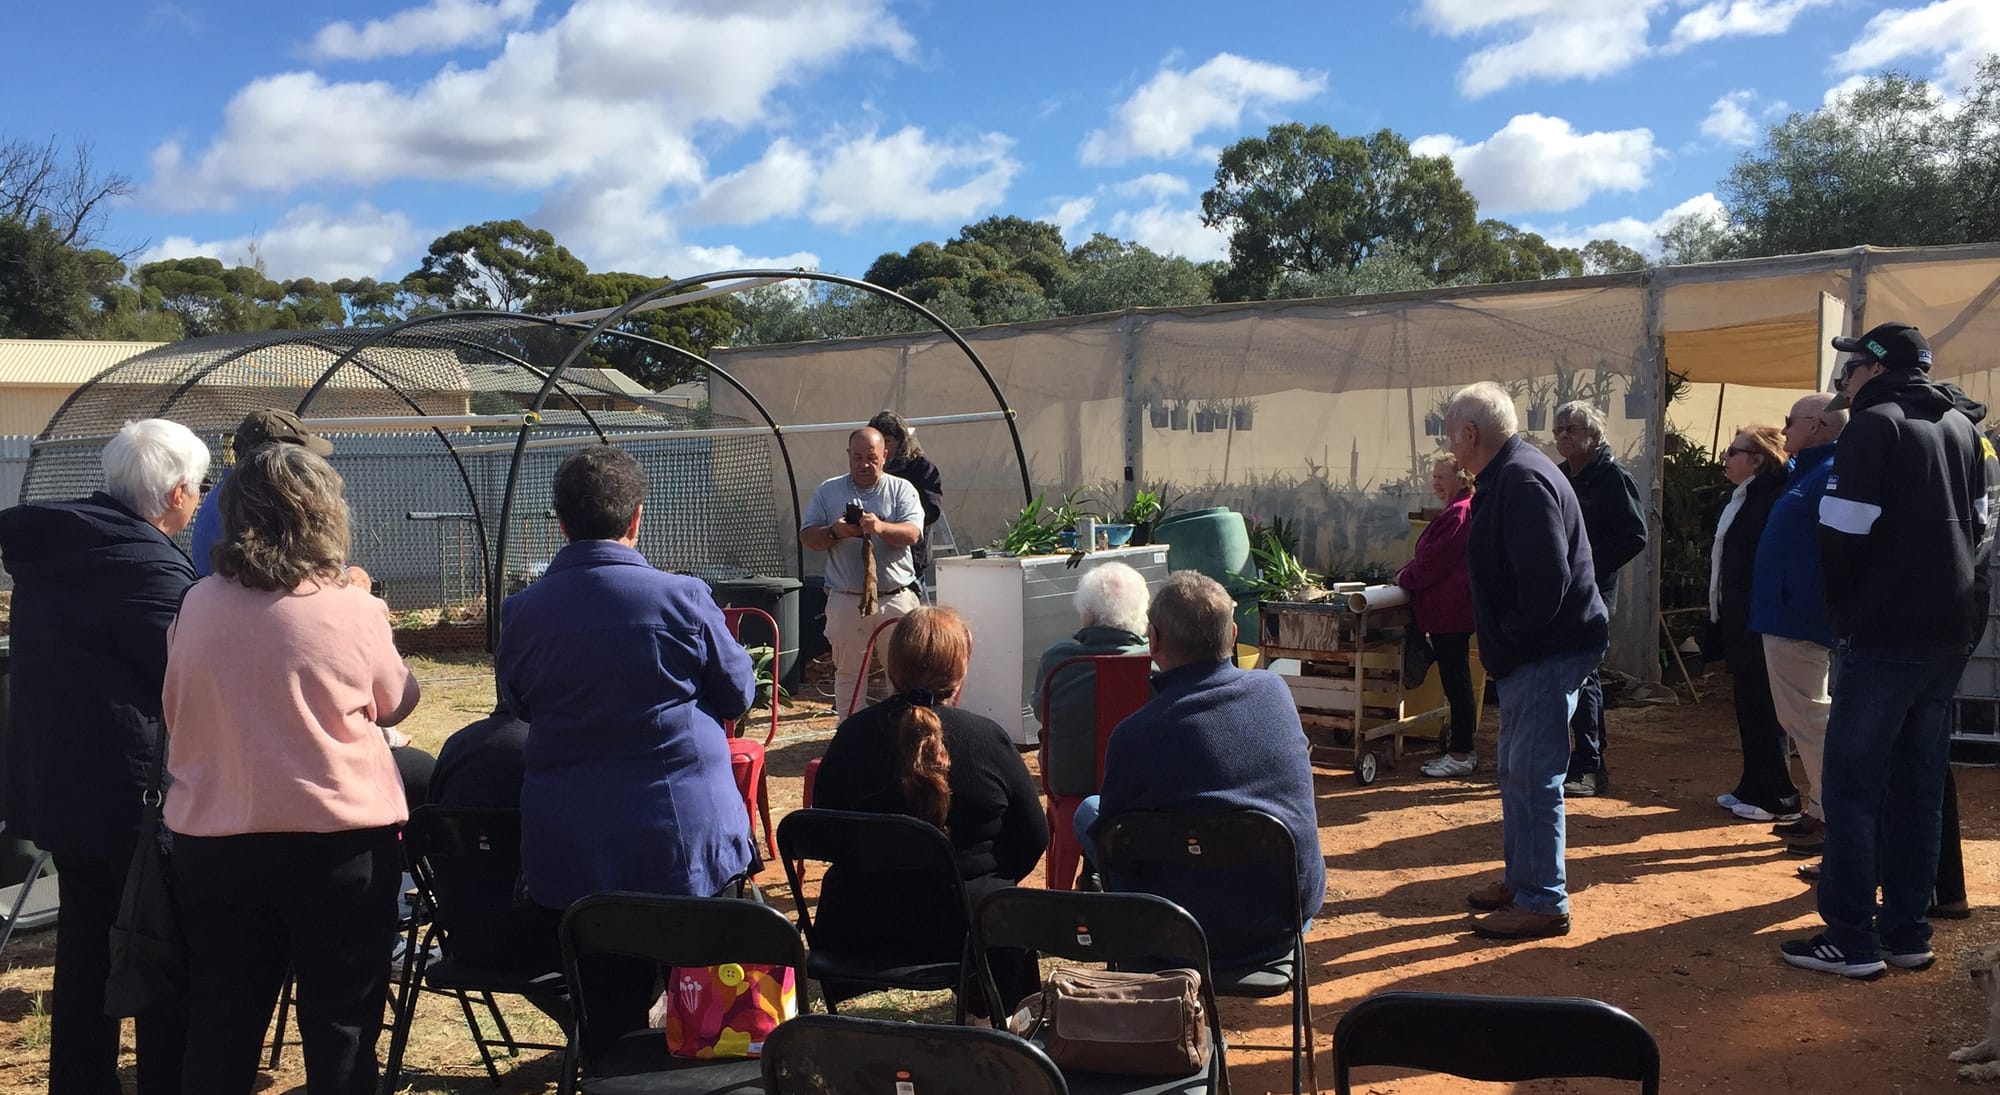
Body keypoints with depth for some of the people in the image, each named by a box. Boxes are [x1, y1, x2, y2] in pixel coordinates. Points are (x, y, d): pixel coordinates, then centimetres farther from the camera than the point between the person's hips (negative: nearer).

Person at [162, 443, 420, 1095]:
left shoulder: (198, 606, -3)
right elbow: (395, 703, 4)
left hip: (213, 840, 3)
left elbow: (175, 710, 11)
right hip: (338, 843, -3)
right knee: (341, 1026, 9)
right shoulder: (353, 611, -13)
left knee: (220, 1029, 15)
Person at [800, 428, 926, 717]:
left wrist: (881, 528, -28)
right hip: (846, 600, 1)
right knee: (848, 673, 6)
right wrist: (834, 532, -14)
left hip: (896, 598, -1)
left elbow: (912, 533, -8)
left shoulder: (902, 489, 6)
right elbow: (807, 537, 6)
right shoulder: (828, 491, 10)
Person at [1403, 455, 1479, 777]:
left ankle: (1461, 754, 1)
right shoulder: (1462, 511, 18)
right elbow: (1435, 555, 22)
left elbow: (1435, 559, -18)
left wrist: (1405, 577, -3)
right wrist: (1407, 575, 10)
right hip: (1451, 609, 11)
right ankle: (1460, 750, 21)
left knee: (1455, 681, -5)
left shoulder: (1459, 513, -17)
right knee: (1456, 681, 14)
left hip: (1449, 609, -11)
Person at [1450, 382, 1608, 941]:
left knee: (1533, 776, -5)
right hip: (1534, 652, 11)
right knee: (1517, 772, 18)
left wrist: (1507, 642, -16)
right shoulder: (1507, 478, 14)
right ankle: (1520, 879, 30)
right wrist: (1501, 646, 13)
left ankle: (1543, 902, 3)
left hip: (1549, 654, -11)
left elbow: (1546, 582, -26)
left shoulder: (1522, 482, -20)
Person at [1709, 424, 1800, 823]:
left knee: (1761, 708, -3)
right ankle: (1753, 789, 23)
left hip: (1756, 626, -10)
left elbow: (1759, 566, -23)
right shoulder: (1743, 499, 15)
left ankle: (1780, 799, 5)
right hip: (1739, 625, 10)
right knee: (1749, 705, 15)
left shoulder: (1770, 501, -17)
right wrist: (1719, 622, 19)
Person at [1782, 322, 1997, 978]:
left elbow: (1842, 534, -14)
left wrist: (1842, 610, 0)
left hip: (1887, 634, -8)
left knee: (1853, 784, -3)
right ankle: (1907, 933, 16)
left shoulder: (1875, 426, -11)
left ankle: (1852, 941, -2)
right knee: (1919, 784, 12)